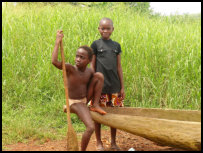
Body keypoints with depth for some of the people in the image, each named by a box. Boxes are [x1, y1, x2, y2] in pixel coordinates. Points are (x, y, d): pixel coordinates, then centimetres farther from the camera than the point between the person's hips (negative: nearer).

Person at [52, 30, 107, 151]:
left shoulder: (90, 71, -5)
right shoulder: (70, 68, -21)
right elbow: (55, 62, -39)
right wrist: (58, 41, -34)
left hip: (85, 99, 6)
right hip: (75, 103, -6)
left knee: (99, 75, -5)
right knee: (91, 128, -25)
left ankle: (96, 105, 0)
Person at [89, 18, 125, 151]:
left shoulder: (116, 45, 8)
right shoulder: (96, 44, 0)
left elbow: (119, 67, 9)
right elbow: (92, 66, 0)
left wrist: (122, 86, 7)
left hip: (114, 86, 3)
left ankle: (113, 142, 22)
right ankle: (99, 142, 17)